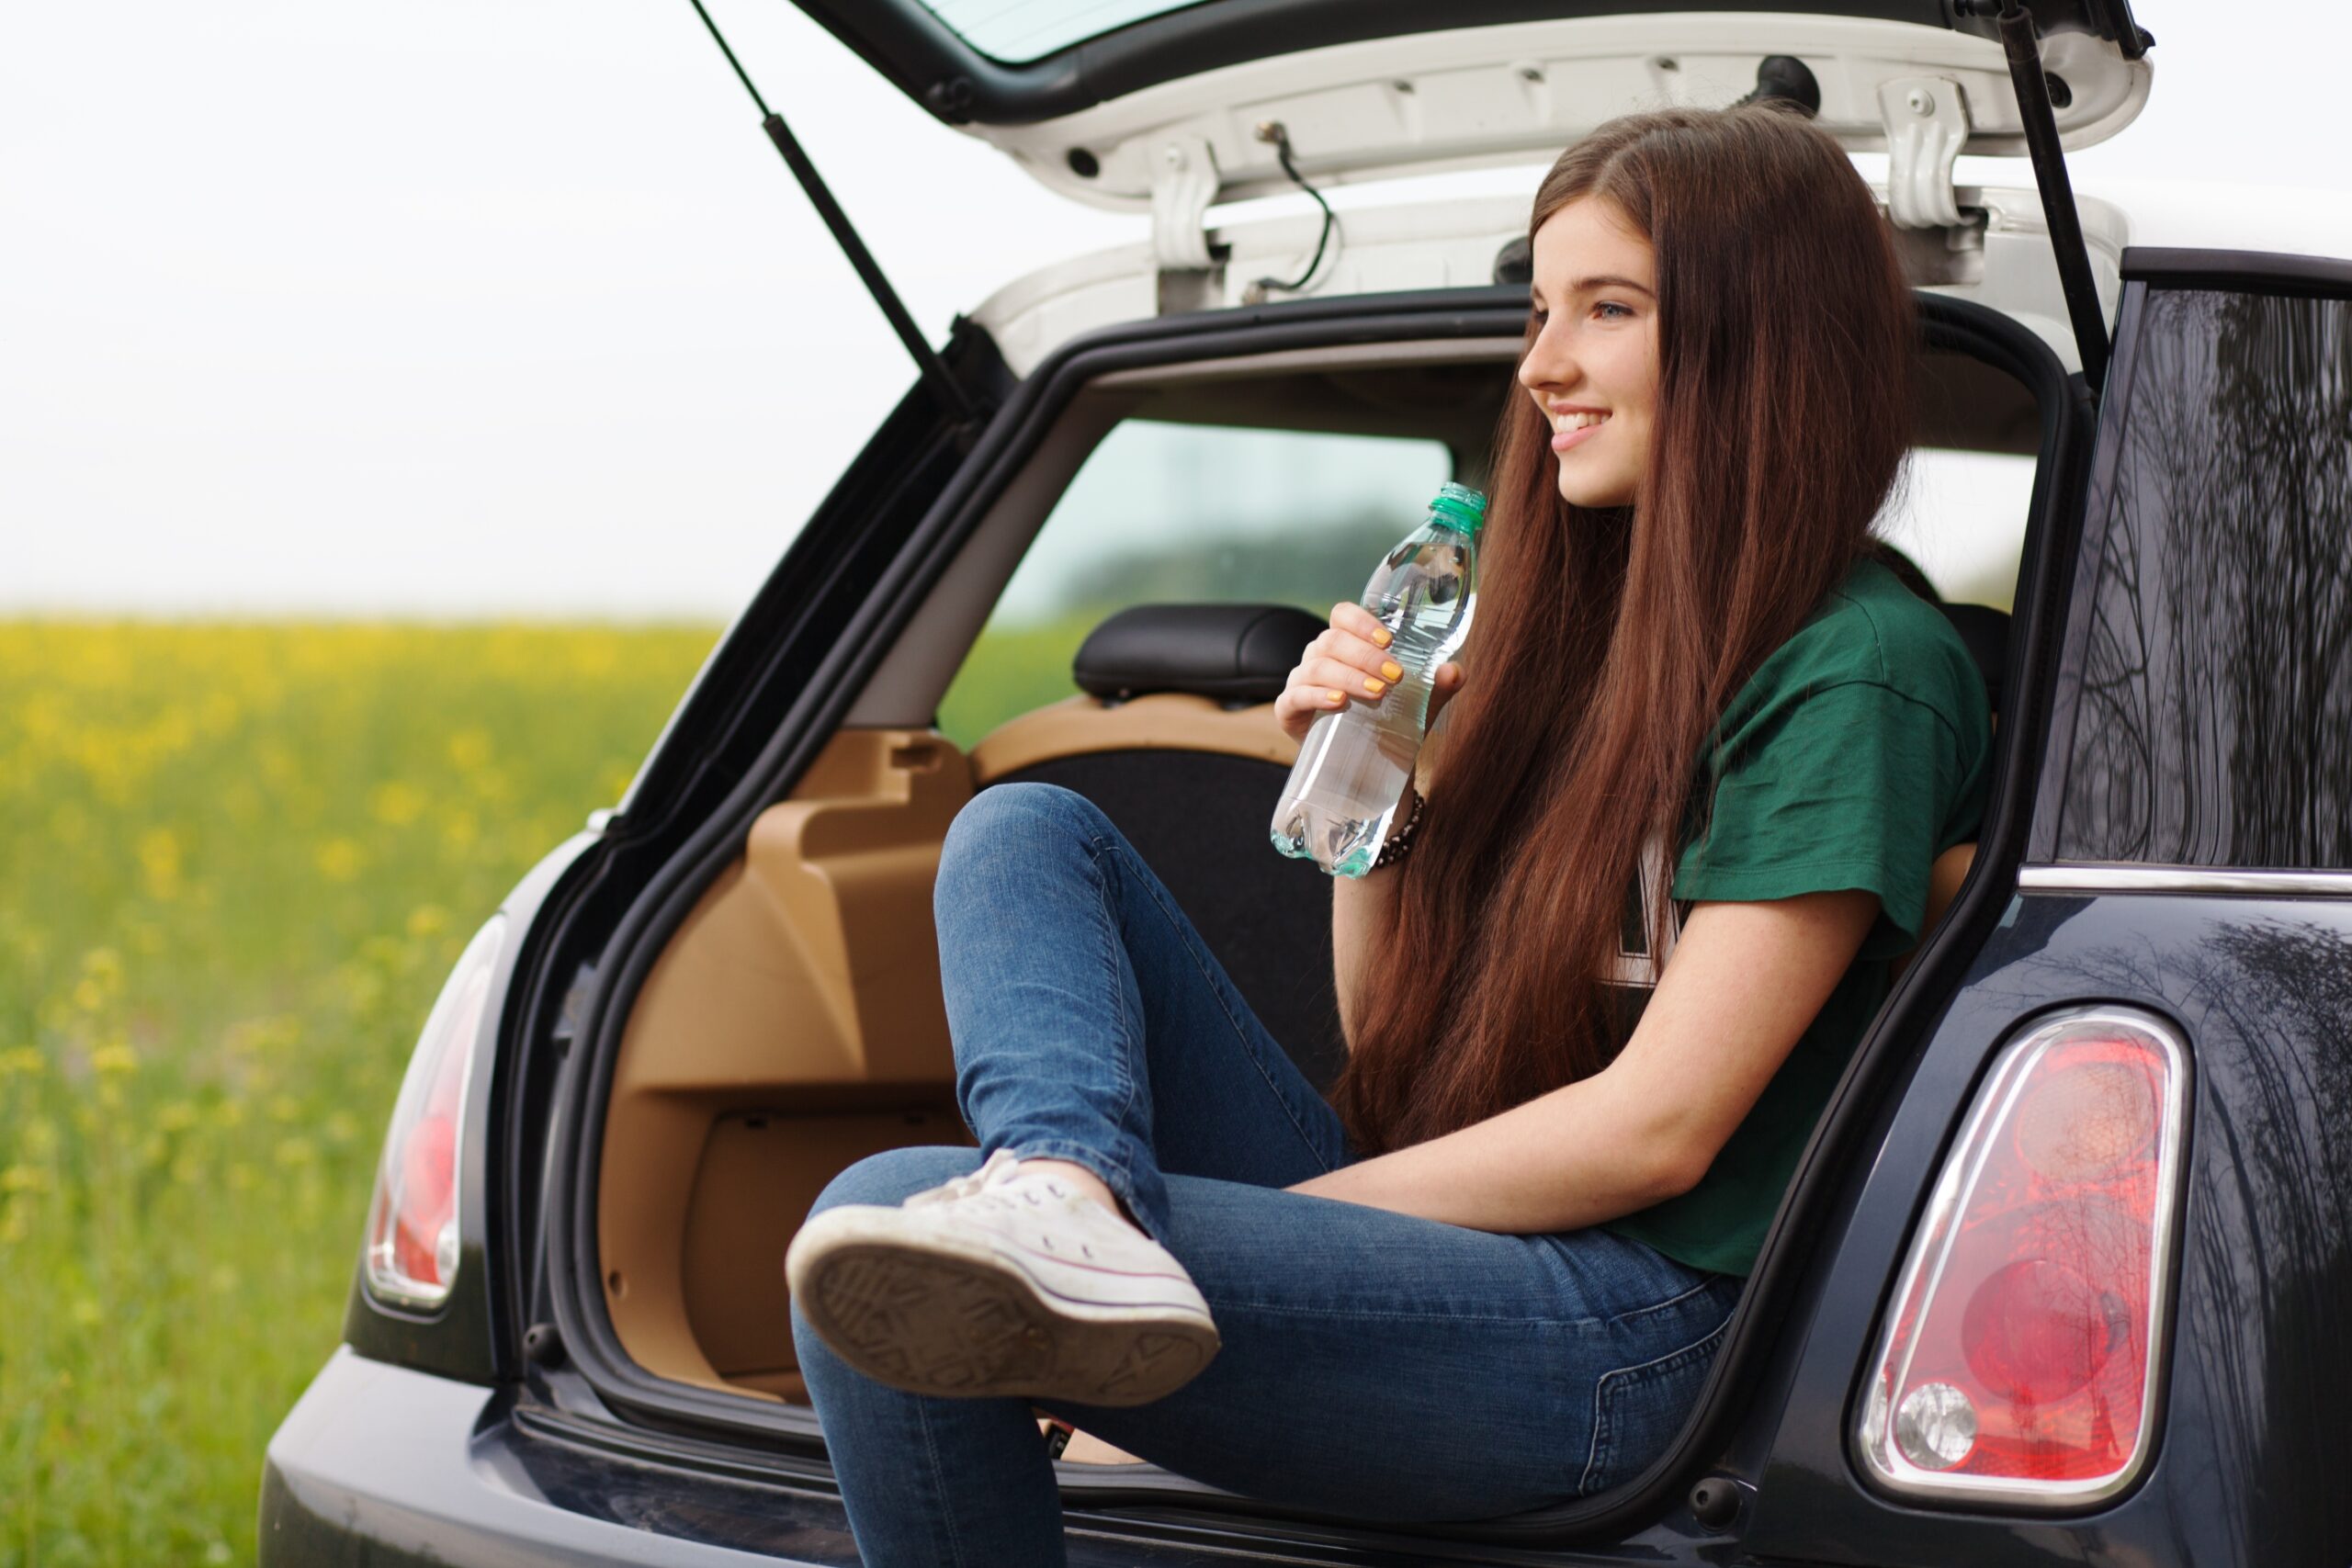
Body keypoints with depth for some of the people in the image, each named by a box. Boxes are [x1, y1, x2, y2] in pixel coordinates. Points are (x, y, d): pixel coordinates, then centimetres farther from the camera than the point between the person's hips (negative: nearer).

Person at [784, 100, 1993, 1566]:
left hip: (1617, 1329, -10)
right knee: (1026, 829, -2)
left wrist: (1278, 1212, -10)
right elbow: (1397, 1037, 21)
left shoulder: (1860, 666, -8)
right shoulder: (1589, 621, 19)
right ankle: (1068, 1200, -28)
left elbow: (1658, 1127, -14)